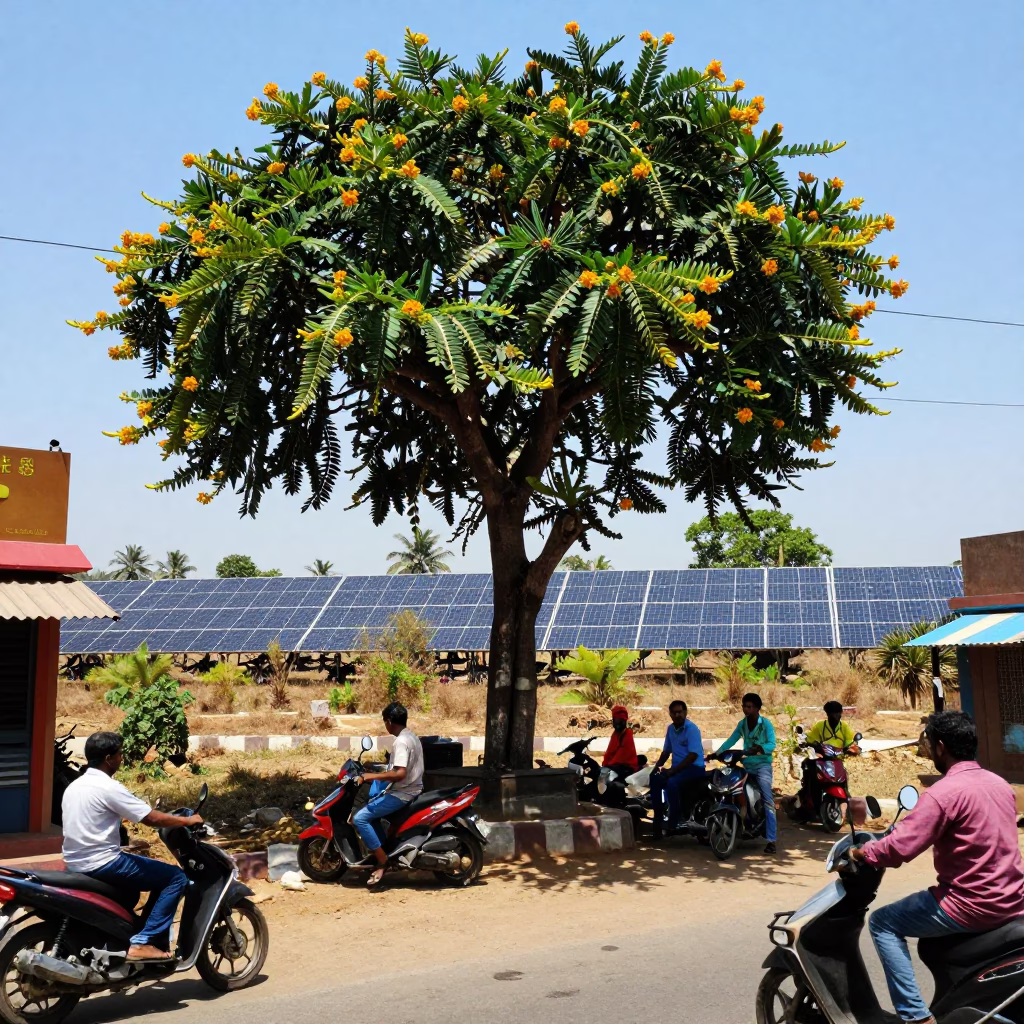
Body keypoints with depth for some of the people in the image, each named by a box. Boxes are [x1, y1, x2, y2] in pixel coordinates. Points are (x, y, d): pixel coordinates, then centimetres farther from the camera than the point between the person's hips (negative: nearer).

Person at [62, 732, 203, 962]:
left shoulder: (73, 786, 11)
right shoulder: (108, 787, -17)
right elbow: (153, 819, -18)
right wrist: (188, 820, -3)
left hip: (76, 863, 10)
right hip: (101, 864, -10)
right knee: (176, 877, -7)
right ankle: (143, 942, -12)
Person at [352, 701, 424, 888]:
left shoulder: (401, 742, -20)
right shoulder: (412, 737, 12)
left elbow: (400, 774, -30)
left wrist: (371, 776, -26)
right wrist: (378, 774, 27)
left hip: (402, 794, -11)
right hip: (411, 789, 11)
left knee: (360, 818, -14)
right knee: (370, 811, 22)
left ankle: (382, 861, -12)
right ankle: (384, 850, 18)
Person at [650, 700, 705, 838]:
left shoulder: (692, 729, -13)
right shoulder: (670, 729, 10)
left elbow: (693, 755, -21)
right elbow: (666, 751, 20)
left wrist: (673, 770, -25)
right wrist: (656, 767, 3)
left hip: (695, 767, -7)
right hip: (677, 767, 7)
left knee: (671, 782, -32)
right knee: (655, 779, -16)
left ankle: (673, 823, -22)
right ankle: (658, 819, -8)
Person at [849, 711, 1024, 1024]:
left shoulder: (944, 792, -18)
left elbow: (900, 848, -24)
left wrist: (862, 853, -5)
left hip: (973, 906, -9)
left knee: (882, 923, 3)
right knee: (933, 907, 34)